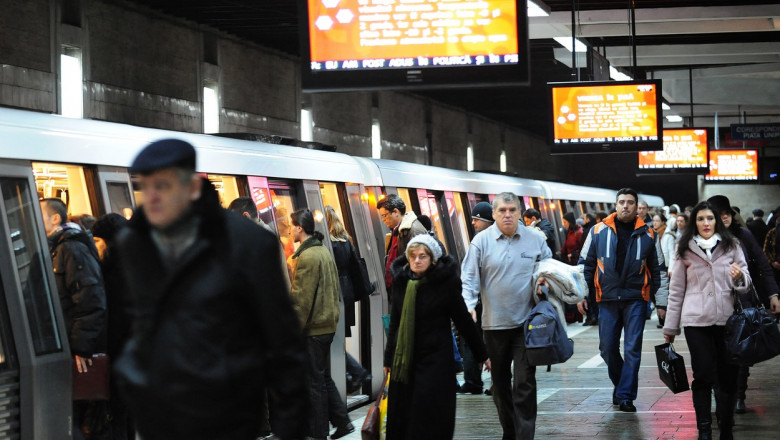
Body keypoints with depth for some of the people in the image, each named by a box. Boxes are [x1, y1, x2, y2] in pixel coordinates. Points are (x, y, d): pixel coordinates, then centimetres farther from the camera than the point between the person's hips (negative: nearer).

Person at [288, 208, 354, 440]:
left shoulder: (306, 257, -18)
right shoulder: (324, 251, 10)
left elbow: (301, 299, -20)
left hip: (312, 327, -9)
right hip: (328, 323, 9)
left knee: (314, 381, 0)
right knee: (324, 377, 18)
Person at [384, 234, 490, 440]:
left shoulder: (445, 283, -8)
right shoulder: (401, 281, 4)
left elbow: (464, 321, -2)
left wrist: (482, 355, 3)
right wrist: (389, 358, 17)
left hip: (435, 359, -4)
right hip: (404, 360, 4)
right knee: (400, 414, 4)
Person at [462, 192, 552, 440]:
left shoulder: (535, 240, 2)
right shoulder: (482, 241, -2)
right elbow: (469, 278, -3)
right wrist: (469, 305, -17)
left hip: (526, 323, -1)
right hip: (494, 324, 1)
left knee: (525, 382, -6)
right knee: (500, 381, 12)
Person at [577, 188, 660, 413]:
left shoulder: (646, 234, 5)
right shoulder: (599, 231, 3)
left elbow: (654, 269, 12)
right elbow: (586, 264, 7)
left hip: (635, 299, -1)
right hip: (608, 299, 1)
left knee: (632, 349, -4)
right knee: (608, 348, 6)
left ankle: (626, 396, 1)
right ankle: (620, 383, 30)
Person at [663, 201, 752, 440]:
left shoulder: (731, 246, 7)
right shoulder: (685, 251, 4)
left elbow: (745, 282, 9)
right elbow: (676, 290, 7)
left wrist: (739, 277, -15)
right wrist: (670, 327, 7)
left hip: (726, 319, 1)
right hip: (696, 321, -1)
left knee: (728, 376, 3)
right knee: (703, 376, -5)